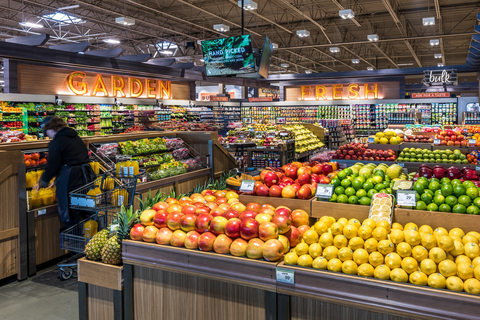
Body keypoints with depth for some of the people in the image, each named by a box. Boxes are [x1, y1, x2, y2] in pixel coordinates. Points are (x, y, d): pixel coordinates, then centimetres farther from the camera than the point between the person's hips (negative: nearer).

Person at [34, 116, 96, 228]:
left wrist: (41, 183, 6)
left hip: (70, 181, -8)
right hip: (85, 177, 9)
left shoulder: (56, 142, -11)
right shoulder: (76, 137, 14)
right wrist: (57, 179, 27)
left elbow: (52, 167, -12)